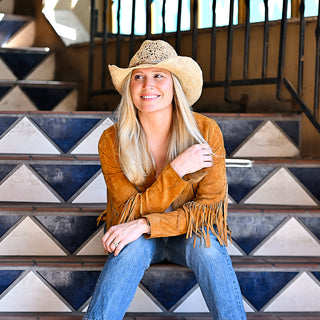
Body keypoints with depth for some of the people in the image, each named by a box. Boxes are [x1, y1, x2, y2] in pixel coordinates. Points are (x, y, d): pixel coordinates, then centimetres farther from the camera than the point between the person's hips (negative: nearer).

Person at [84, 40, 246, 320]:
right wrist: (177, 169, -30)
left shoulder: (206, 131, -16)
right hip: (136, 236, 0)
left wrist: (145, 225, -28)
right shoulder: (112, 142, -15)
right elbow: (132, 211, -16)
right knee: (134, 246, -33)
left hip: (190, 233, 0)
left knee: (205, 244, -33)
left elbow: (209, 205, -16)